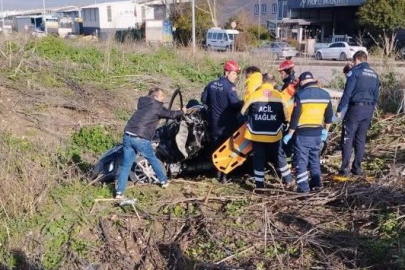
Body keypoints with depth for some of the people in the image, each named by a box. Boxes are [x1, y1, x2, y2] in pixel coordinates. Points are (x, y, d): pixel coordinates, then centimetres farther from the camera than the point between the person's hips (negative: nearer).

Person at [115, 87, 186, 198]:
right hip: (140, 138, -6)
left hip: (128, 136, 6)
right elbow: (171, 114, 9)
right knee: (153, 159, 16)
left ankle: (119, 192, 4)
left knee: (126, 165, 8)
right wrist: (182, 111, 28)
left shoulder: (143, 104, 18)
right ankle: (164, 181, 32)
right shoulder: (157, 107, -1)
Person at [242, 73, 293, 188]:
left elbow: (243, 113, 2)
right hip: (274, 135, 1)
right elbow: (285, 117, 3)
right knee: (279, 156, 17)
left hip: (256, 134, -1)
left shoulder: (254, 95, -6)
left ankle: (259, 183, 12)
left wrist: (250, 123, 21)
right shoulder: (279, 96, -3)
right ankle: (288, 179, 25)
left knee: (258, 158, 9)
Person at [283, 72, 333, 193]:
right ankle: (316, 183, 26)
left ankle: (303, 187, 3)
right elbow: (329, 116, 14)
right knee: (315, 158, 20)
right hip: (317, 133, 6)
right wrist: (326, 130, 26)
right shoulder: (325, 94, 6)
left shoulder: (300, 94, -13)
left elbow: (295, 116, -14)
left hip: (302, 133, -6)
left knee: (301, 160, 2)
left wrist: (289, 134, -6)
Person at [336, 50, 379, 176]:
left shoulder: (355, 71, -7)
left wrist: (339, 109, -9)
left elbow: (347, 93, -13)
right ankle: (357, 168, 14)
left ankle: (345, 168, -4)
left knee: (347, 138, -2)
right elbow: (376, 96, 16)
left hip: (355, 108, -6)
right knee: (361, 139, 12)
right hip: (369, 110, 6)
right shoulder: (374, 74, 14)